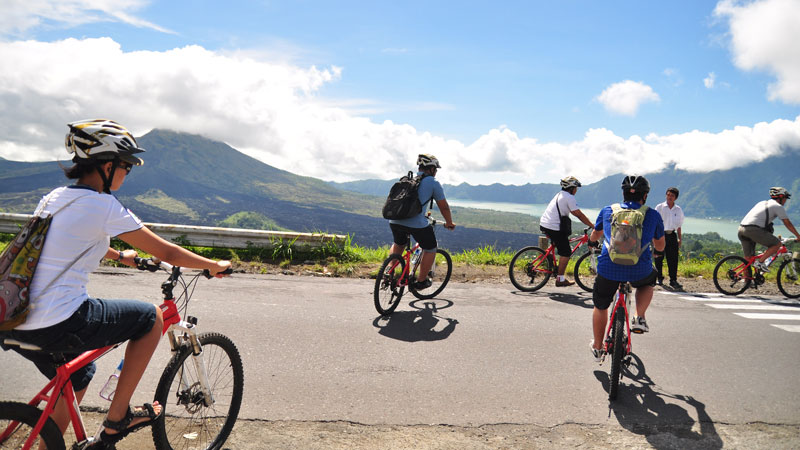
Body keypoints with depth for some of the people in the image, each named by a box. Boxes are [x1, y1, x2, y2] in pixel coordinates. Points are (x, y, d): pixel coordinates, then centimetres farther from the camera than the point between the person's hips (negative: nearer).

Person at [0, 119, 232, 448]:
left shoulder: (54, 197, 12)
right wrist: (215, 266, 5)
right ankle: (117, 418, 13)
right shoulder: (103, 205, -13)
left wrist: (120, 256, 46)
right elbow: (167, 253, -9)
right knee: (152, 317, 7)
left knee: (77, 378, 30)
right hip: (57, 326, -9)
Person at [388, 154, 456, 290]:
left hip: (394, 221, 6)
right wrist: (449, 223, 27)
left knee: (398, 244, 34)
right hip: (417, 224, -6)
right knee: (430, 248, 17)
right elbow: (444, 207, 10)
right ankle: (421, 282, 22)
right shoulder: (433, 183, 5)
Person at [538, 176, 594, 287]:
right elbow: (579, 215, -10)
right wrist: (593, 226, -4)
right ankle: (560, 279, 2)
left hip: (544, 224, 10)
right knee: (566, 253, -1)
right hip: (554, 228, -10)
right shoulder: (569, 198, -9)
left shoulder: (559, 195, 21)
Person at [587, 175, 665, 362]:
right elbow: (660, 245, 25)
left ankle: (597, 348, 35)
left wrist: (592, 243, 54)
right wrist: (659, 252, 49)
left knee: (600, 307, 23)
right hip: (640, 270, 0)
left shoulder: (607, 211, 12)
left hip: (608, 268, 0)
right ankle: (639, 318, 17)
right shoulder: (653, 215, 9)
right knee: (648, 282, 36)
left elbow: (595, 235, 31)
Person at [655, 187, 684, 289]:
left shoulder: (678, 210, 10)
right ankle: (659, 278, 14)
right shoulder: (659, 207, 1)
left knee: (673, 258, -2)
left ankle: (673, 280, 3)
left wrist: (680, 239, 11)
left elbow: (679, 226, 15)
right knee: (659, 258, 1)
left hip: (672, 235, 2)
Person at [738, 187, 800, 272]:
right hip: (753, 229, -8)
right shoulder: (778, 206, 7)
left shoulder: (762, 203, 30)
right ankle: (760, 262, -1)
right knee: (777, 244, 5)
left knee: (748, 257, 15)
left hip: (741, 228, 8)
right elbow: (788, 223, 9)